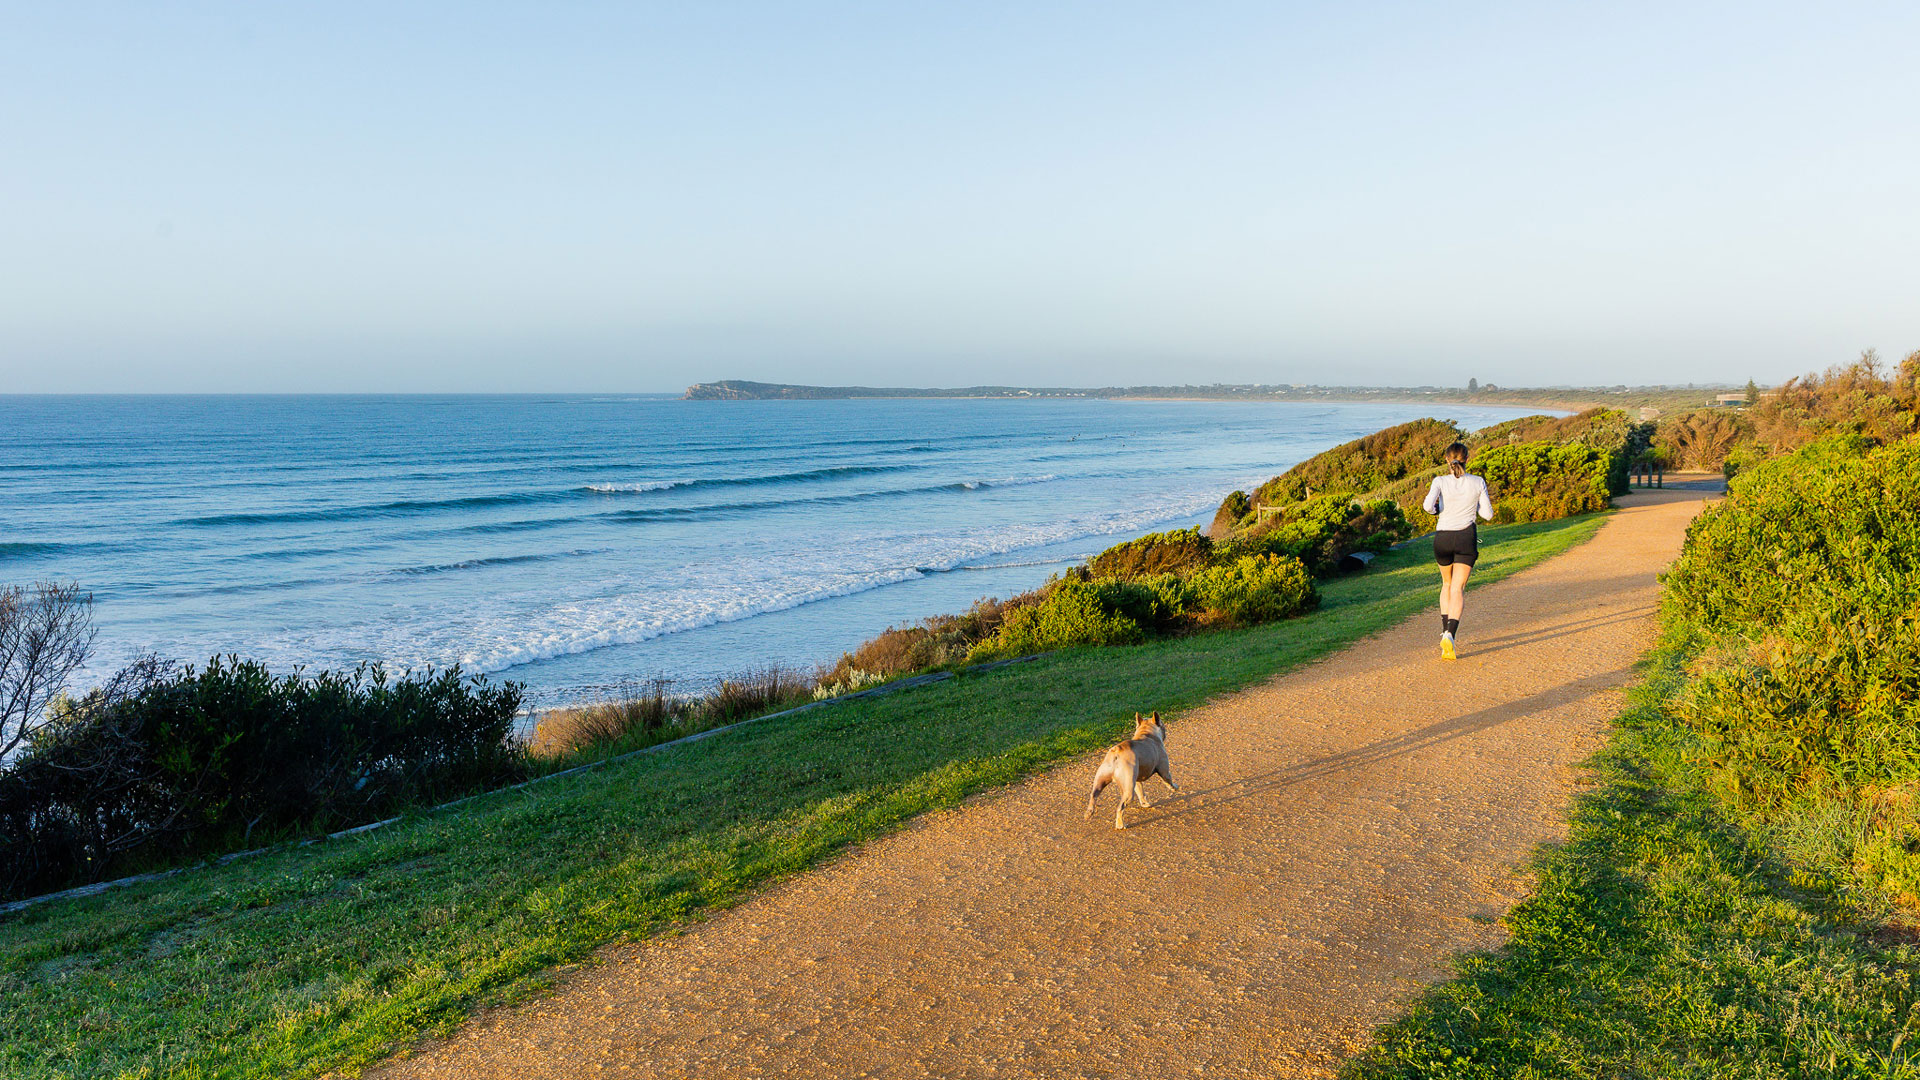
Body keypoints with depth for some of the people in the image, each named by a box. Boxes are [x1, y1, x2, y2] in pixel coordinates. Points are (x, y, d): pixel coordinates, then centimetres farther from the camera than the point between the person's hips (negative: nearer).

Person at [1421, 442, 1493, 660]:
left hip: (1442, 538, 1)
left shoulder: (1440, 481, -6)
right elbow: (1487, 514, 2)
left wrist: (1435, 509, 2)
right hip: (1466, 537, -1)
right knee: (1458, 588, -3)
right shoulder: (1478, 483, -3)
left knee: (1447, 583, 23)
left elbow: (1428, 505, -21)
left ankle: (1445, 630, 19)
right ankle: (1450, 634, -24)